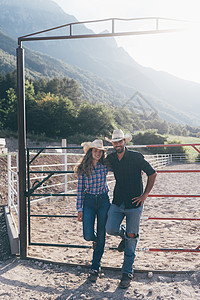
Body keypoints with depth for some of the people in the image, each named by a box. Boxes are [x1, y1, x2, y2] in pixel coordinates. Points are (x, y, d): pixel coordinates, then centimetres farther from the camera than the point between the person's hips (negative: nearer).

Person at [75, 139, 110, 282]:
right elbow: (80, 190, 1)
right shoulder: (82, 169, -3)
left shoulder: (105, 166, -3)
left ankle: (95, 267, 20)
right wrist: (80, 209, -1)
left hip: (104, 201, 0)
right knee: (88, 236, -6)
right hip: (88, 202, 0)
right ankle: (95, 239, 33)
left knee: (101, 236, 3)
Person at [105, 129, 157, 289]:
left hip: (134, 203, -3)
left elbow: (152, 174, -2)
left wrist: (145, 195, -5)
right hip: (117, 202, 3)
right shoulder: (111, 158, 3)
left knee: (132, 237, 3)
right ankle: (124, 233, 25)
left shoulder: (136, 157, -9)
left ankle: (127, 273, 19)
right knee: (111, 229, -12)